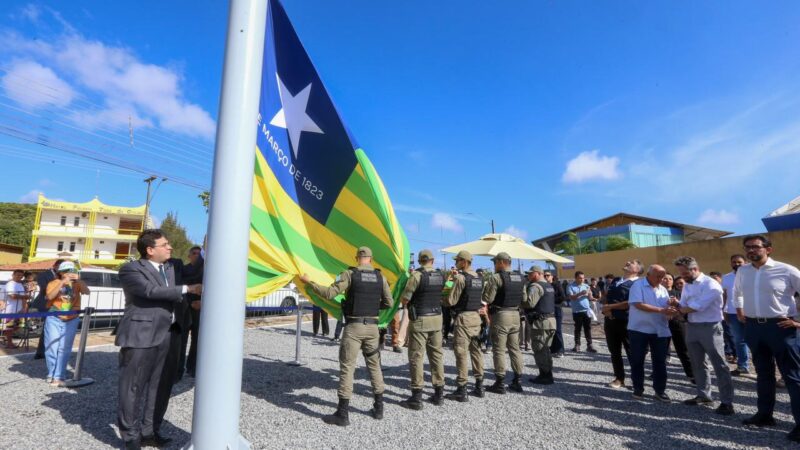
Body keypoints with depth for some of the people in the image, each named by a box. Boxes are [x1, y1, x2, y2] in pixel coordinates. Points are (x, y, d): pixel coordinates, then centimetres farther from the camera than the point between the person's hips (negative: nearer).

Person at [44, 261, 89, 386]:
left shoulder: (77, 284, 3)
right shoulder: (53, 283, 0)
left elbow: (87, 292, -14)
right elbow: (50, 296, -18)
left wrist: (79, 280, -25)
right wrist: (62, 282, -26)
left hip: (71, 321, 1)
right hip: (54, 319, -1)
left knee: (64, 349, 0)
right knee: (52, 347, 3)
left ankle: (59, 376, 5)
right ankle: (52, 374, 20)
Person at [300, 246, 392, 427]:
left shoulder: (349, 274, -8)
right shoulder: (380, 276, 3)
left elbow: (329, 293, -13)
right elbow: (388, 303, 6)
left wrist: (309, 281, -2)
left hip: (354, 326, -4)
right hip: (372, 327, 4)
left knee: (347, 368, 3)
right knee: (374, 366, 17)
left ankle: (342, 414, 8)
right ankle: (378, 408, 26)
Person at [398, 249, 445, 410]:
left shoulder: (417, 275, -13)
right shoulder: (441, 276, 5)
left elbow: (404, 300, -12)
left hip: (420, 320, -6)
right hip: (437, 318, 6)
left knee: (416, 357, 1)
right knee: (436, 355, 13)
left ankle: (416, 397, 5)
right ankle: (439, 394, 22)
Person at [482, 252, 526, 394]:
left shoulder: (496, 277, -14)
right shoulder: (520, 278, 8)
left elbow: (487, 298, -15)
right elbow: (524, 297, 13)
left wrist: (486, 287, 3)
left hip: (500, 315, -7)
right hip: (515, 315, 7)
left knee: (499, 350, 0)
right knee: (515, 348, 14)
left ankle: (500, 383, 6)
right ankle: (517, 381, 20)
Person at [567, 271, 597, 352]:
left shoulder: (586, 286, 8)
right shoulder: (571, 286, -4)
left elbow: (590, 298, 8)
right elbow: (571, 297, -15)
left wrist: (589, 294, -14)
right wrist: (580, 293, -26)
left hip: (586, 310, 3)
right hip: (577, 311, -3)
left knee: (588, 328, 4)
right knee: (578, 329, 6)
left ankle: (589, 346, 9)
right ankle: (577, 345, 14)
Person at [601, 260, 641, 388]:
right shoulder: (615, 282, 15)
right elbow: (605, 297, 15)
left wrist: (610, 306, -14)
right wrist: (605, 308, -5)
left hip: (626, 322, -7)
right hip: (610, 321, 7)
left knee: (631, 352, 5)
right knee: (614, 351, 13)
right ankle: (619, 378, 24)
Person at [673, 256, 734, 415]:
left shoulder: (711, 285, -15)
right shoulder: (687, 286, 11)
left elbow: (698, 306, -20)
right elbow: (684, 307, 12)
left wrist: (683, 309, -4)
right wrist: (677, 303, -10)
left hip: (710, 327, -8)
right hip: (691, 327, 8)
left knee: (719, 364, 0)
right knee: (697, 363, 15)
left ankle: (727, 402, 8)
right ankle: (703, 395, 27)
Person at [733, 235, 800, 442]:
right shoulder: (742, 271, 6)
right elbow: (737, 291, 25)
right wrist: (739, 312, 18)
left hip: (780, 326, -5)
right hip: (753, 327, 5)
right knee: (763, 373, 16)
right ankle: (764, 414, 28)